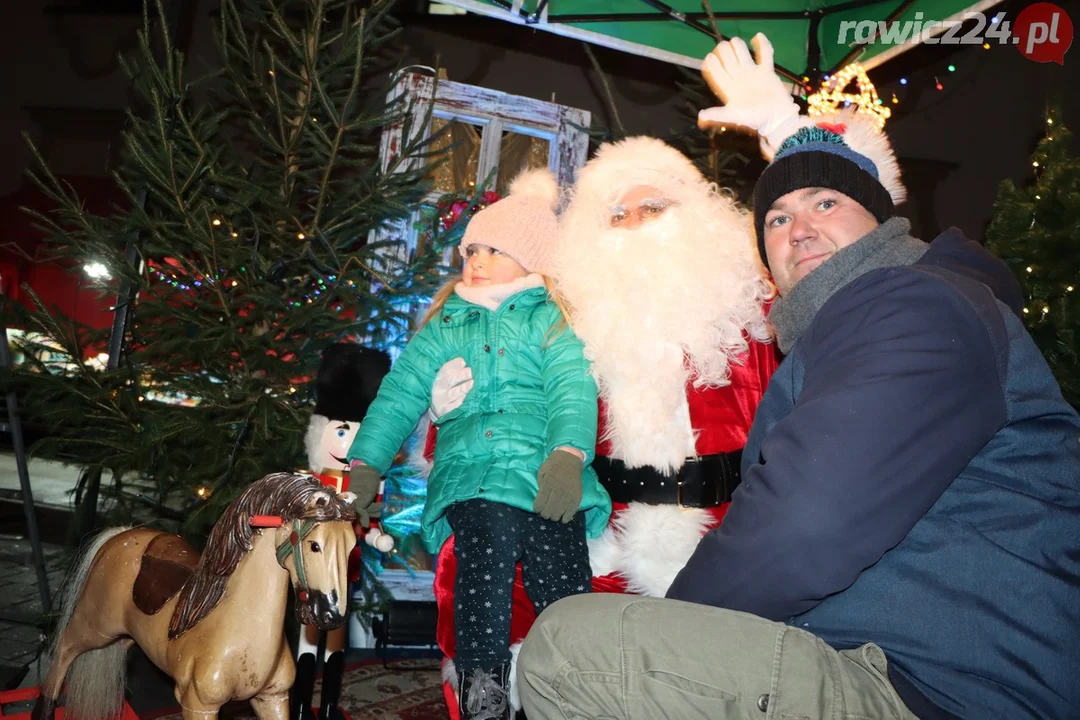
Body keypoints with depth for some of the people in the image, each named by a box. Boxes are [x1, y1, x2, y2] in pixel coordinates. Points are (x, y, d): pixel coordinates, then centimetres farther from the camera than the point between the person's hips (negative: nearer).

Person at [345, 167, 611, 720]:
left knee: (560, 578, -23)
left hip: (545, 470, -1)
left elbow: (572, 390, 1)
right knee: (489, 534, -28)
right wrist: (365, 464, 4)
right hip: (468, 467, 1)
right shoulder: (444, 327, 25)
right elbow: (399, 395, 18)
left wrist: (568, 454, -18)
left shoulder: (551, 320, 17)